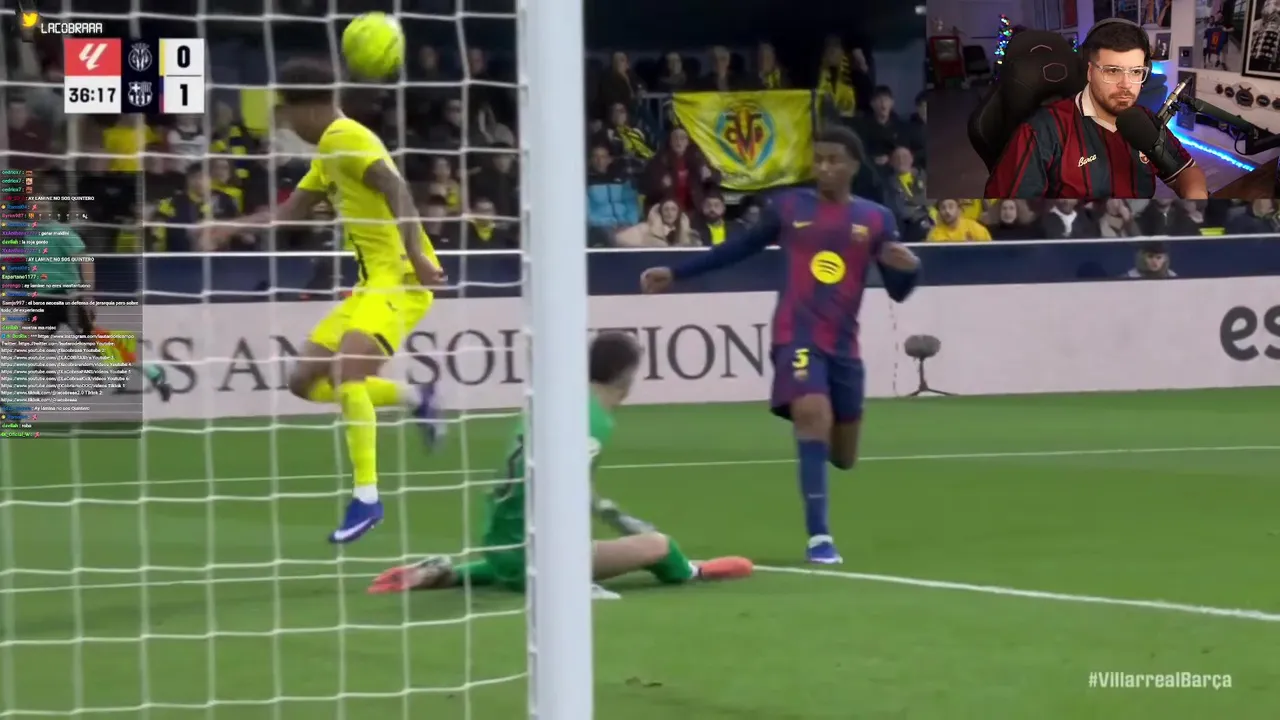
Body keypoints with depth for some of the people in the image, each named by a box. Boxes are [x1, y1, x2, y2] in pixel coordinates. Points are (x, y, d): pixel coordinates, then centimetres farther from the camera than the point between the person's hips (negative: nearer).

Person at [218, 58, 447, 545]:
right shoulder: (328, 153, 20)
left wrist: (415, 256, -35)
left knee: (347, 372, -29)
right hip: (372, 281, 10)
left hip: (399, 277, -10)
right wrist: (227, 230, 29)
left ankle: (367, 498, -27)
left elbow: (396, 188, -25)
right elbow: (289, 212, 32)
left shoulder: (344, 138, -11)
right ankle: (416, 399, 18)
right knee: (305, 382, 8)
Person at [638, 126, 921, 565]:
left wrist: (908, 269, -20)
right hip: (797, 335, -2)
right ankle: (818, 536, -26)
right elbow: (738, 248, 14)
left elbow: (897, 292, 3)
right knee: (812, 412, -28)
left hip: (844, 344, 2)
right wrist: (676, 273, 13)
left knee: (843, 457, 10)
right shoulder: (789, 207, 2)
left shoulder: (876, 219, 3)